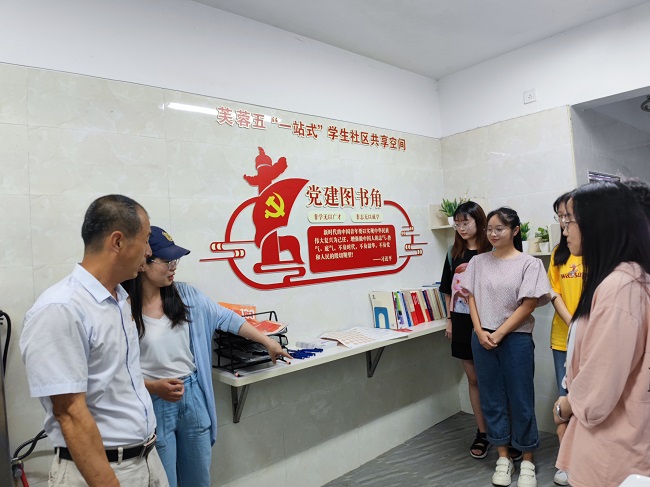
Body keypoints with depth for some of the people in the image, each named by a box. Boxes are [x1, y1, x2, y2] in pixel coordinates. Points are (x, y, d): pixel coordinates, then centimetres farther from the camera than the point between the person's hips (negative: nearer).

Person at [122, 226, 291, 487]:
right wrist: (153, 387, -23)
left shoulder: (186, 295, -1)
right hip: (153, 404, -4)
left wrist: (267, 341, 7)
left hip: (193, 396, 5)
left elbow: (226, 318, 4)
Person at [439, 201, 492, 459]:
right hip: (462, 321, 4)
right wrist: (450, 319, 10)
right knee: (473, 379, 12)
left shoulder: (491, 252, -8)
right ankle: (482, 433, 25)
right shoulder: (454, 253, 7)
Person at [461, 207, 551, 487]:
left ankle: (527, 462, 24)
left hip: (515, 339, -3)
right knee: (492, 399, 10)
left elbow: (528, 305, -9)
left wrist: (499, 334, -11)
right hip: (482, 339, 3)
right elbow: (472, 298, 5)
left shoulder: (529, 264, -5)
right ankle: (503, 458, 26)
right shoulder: (478, 262, 6)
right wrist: (480, 332, -7)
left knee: (520, 400, 6)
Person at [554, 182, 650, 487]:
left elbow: (602, 382, -24)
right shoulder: (615, 279, 5)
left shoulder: (618, 286, -26)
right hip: (607, 430, 8)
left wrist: (569, 404, -6)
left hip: (612, 439, -8)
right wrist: (574, 399, 10)